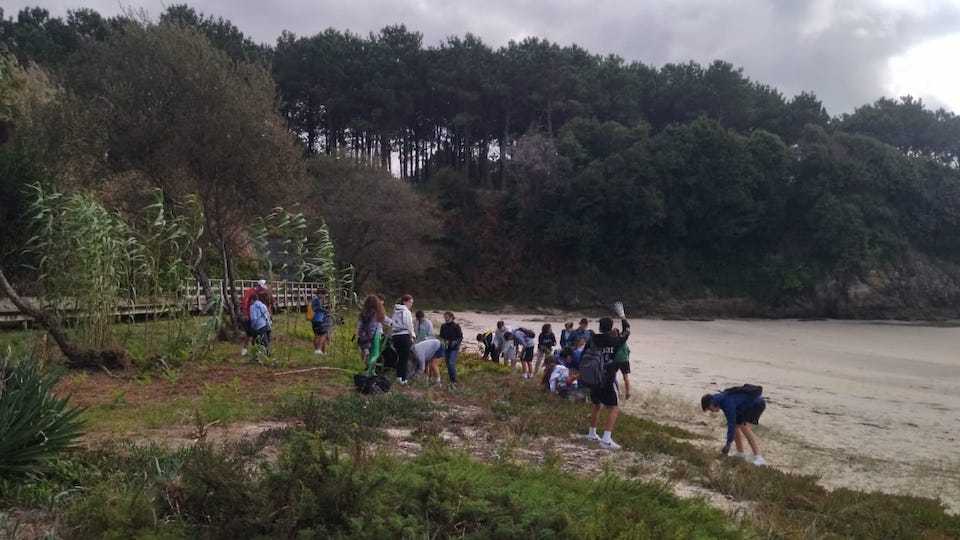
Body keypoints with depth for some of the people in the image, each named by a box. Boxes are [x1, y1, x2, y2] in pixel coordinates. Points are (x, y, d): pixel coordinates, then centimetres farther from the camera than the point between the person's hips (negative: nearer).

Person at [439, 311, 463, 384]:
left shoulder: (456, 326, -9)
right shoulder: (443, 326, 4)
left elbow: (460, 337, -4)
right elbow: (441, 337, 16)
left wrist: (455, 343, -19)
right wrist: (442, 342, -3)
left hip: (454, 348, -5)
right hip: (446, 348, 5)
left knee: (451, 363, -17)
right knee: (448, 364, 8)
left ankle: (454, 380, -8)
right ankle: (451, 380, 18)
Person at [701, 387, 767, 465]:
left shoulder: (727, 401, -29)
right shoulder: (722, 399, 1)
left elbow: (731, 422, -29)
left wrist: (728, 443, -26)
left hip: (757, 403, -10)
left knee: (744, 426, -25)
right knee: (736, 425, 10)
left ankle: (758, 458, -29)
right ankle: (740, 453, 22)